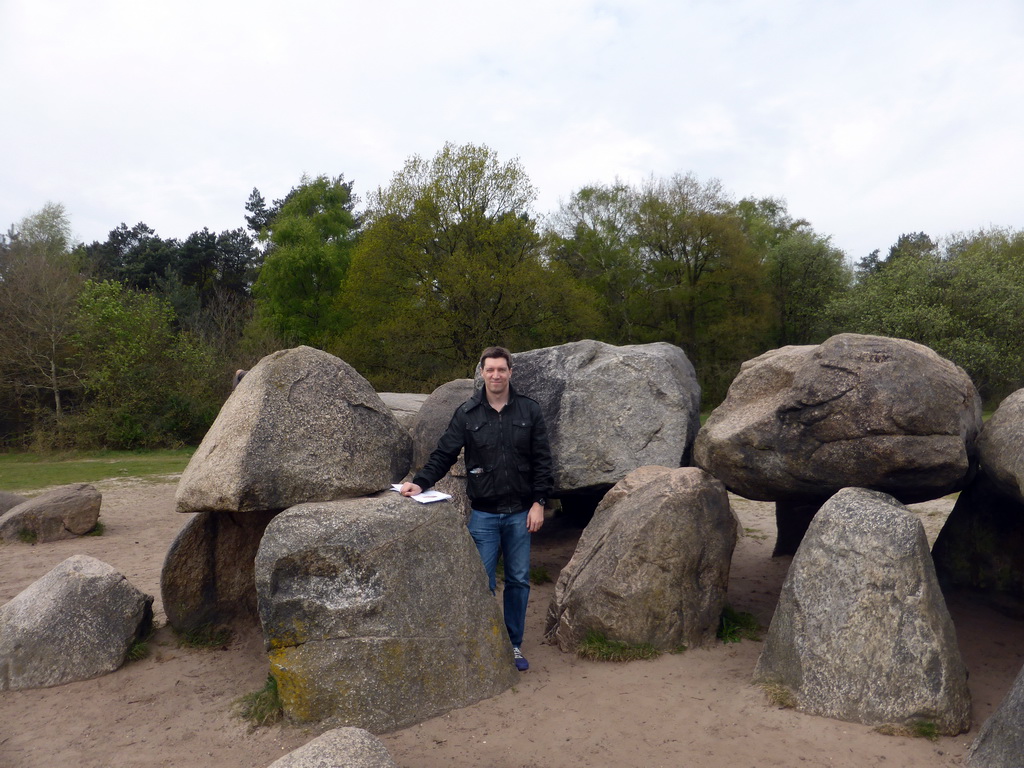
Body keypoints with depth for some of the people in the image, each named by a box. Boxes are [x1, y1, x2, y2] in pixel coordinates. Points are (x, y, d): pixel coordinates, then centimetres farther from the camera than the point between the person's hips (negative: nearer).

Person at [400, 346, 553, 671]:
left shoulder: (529, 411, 2)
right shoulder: (466, 414, 0)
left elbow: (542, 460, 3)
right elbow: (443, 455, -1)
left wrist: (539, 502, -3)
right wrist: (421, 482, -16)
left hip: (520, 513, 1)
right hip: (483, 514, -1)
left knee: (518, 581, 10)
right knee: (483, 582, 2)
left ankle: (514, 644, 26)